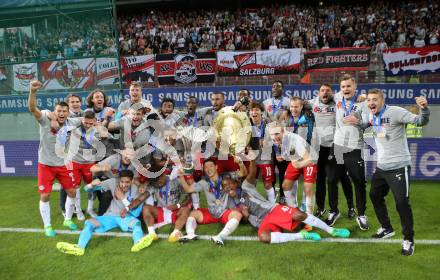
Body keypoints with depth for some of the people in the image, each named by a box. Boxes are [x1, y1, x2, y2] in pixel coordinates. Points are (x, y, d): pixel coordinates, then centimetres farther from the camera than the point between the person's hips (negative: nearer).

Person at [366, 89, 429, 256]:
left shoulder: (395, 112, -15)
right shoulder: (371, 116, 6)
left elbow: (420, 122, -22)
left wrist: (424, 108, -40)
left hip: (398, 166, -8)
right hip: (381, 166, 8)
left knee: (402, 203, -6)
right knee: (375, 196, 18)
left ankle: (408, 239, 13)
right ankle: (387, 228, 38)